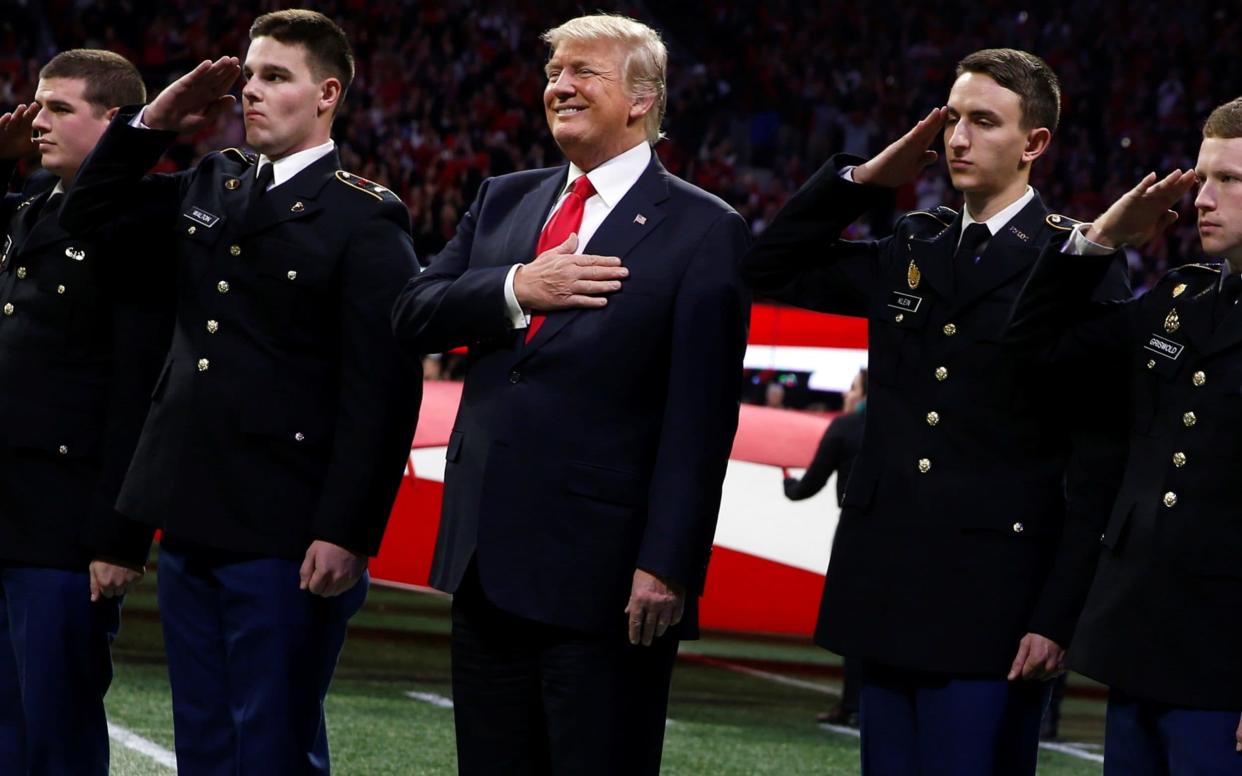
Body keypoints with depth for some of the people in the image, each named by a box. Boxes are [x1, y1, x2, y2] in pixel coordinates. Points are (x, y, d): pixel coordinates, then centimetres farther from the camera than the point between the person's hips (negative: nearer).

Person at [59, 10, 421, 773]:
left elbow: (382, 389, -14)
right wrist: (152, 122, 8)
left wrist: (346, 534, -19)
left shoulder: (365, 218, -9)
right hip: (194, 525, 7)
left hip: (286, 539, -7)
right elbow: (90, 214, 23)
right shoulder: (209, 186, 13)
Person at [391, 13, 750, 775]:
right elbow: (414, 316, 5)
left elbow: (700, 416, -11)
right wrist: (516, 290, -13)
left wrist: (667, 565, -17)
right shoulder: (503, 200, 14)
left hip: (604, 573, -6)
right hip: (489, 564, 6)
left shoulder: (702, 231, -5)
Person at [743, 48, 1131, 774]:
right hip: (892, 597, 6)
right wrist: (864, 177, 8)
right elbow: (772, 269, 22)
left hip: (993, 604, -6)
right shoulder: (910, 251, 14)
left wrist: (1059, 617, -13)